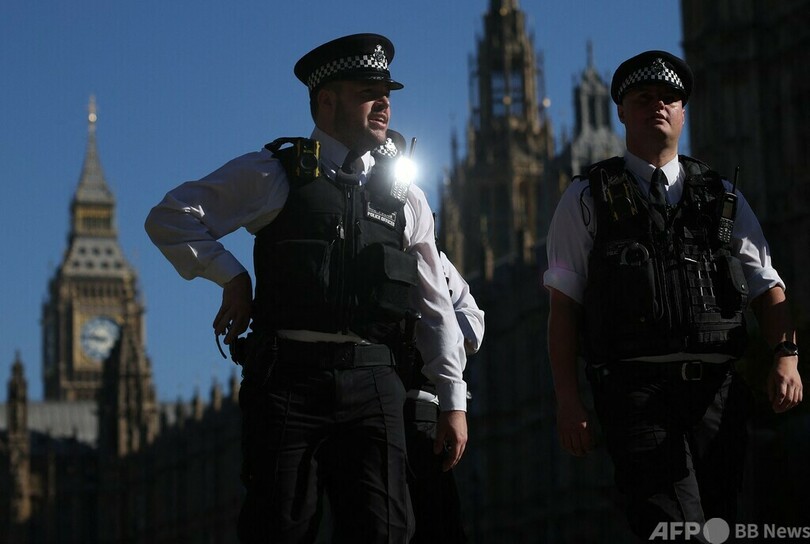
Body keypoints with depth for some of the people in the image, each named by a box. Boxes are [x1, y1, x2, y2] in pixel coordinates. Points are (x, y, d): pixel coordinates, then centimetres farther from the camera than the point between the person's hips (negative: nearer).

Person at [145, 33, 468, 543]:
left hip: (372, 383, 3)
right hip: (288, 376, -2)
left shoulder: (405, 198, 17)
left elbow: (437, 308, 17)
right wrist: (231, 276, 0)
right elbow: (168, 218, 6)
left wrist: (454, 400, 13)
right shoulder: (273, 175, 7)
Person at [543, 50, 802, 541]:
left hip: (717, 389, 3)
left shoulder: (724, 199, 18)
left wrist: (787, 357, -6)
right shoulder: (586, 200, 10)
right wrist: (569, 400, -5)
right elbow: (564, 304, 5)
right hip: (637, 390, -3)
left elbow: (768, 289, 14)